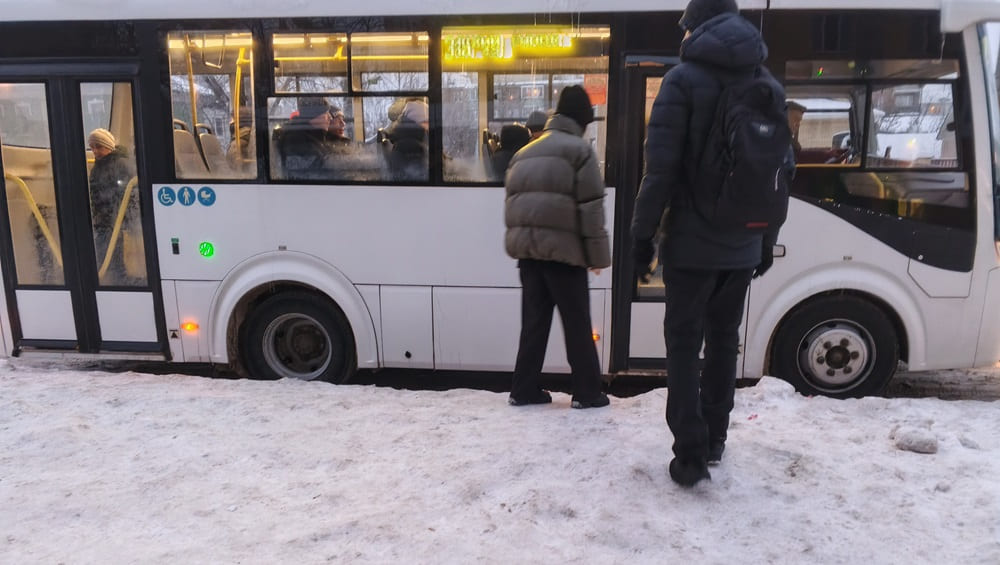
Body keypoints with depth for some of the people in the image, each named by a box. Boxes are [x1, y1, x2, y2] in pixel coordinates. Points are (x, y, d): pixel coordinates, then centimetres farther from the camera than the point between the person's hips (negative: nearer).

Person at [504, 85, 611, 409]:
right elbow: (591, 208, -9)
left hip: (526, 247, 7)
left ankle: (524, 389, 15)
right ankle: (587, 392, 11)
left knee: (534, 321, 12)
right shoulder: (578, 149, -4)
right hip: (562, 248, -6)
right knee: (577, 324, 3)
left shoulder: (524, 153, 18)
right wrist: (598, 255, -4)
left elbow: (514, 202, 18)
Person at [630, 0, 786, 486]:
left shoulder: (684, 79, -7)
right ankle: (714, 439, 28)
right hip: (743, 244, 6)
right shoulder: (768, 85, 11)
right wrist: (766, 240, 19)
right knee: (723, 338, 17)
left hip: (691, 241, -5)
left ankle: (690, 454, 2)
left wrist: (642, 232, -6)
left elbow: (660, 168, -14)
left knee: (684, 342, 3)